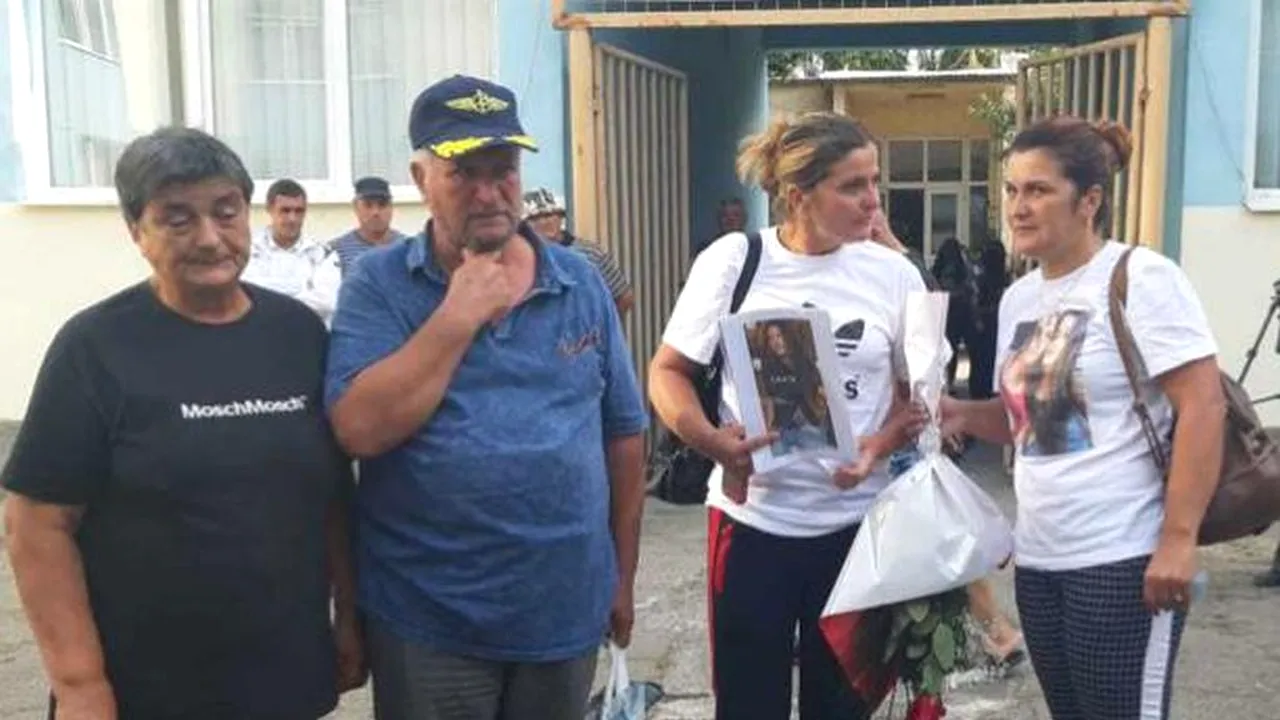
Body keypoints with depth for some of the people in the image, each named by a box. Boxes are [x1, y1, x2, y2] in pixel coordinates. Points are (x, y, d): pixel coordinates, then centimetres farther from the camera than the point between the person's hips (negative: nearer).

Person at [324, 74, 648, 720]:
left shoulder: (580, 284, 2)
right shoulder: (378, 284, -6)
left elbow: (622, 433, 7)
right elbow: (359, 429, -18)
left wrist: (623, 576, 9)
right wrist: (459, 315, -18)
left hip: (567, 611, 3)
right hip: (429, 622, -2)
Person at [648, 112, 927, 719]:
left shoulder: (893, 274, -1)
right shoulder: (732, 260, -5)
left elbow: (919, 391, 7)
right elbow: (668, 372, 0)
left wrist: (878, 447, -13)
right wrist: (710, 440, -18)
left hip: (856, 524, 1)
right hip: (751, 519, -1)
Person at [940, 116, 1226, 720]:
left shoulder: (1142, 278, -10)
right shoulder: (1018, 297, 12)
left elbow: (1203, 407, -16)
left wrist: (1178, 540, -20)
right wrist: (963, 414, 0)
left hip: (1121, 560, -7)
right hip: (1038, 559, 7)